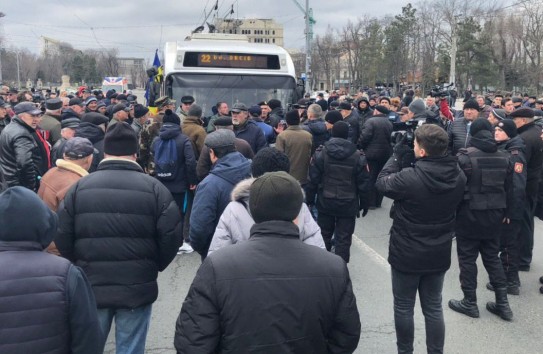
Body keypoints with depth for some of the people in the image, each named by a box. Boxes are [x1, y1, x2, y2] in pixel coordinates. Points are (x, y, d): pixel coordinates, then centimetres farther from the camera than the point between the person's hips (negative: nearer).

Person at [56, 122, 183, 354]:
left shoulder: (80, 187, -2)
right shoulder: (154, 188, -8)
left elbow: (62, 236, -2)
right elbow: (172, 236, -11)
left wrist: (80, 265, 15)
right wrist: (154, 267, 7)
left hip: (91, 287, 2)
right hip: (137, 289, -2)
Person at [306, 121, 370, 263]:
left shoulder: (321, 153, -7)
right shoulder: (358, 156, -7)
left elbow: (313, 180, -6)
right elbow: (363, 183, -3)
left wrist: (310, 199, 5)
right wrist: (364, 203, 8)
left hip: (325, 202, 1)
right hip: (348, 204, -1)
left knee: (324, 235, 18)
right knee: (343, 239, 5)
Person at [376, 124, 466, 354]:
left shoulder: (409, 177, -28)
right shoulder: (458, 176, -10)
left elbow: (382, 182, -10)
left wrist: (398, 156, -1)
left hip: (407, 253, -5)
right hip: (439, 253, 5)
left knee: (403, 307, 14)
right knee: (433, 307, 19)